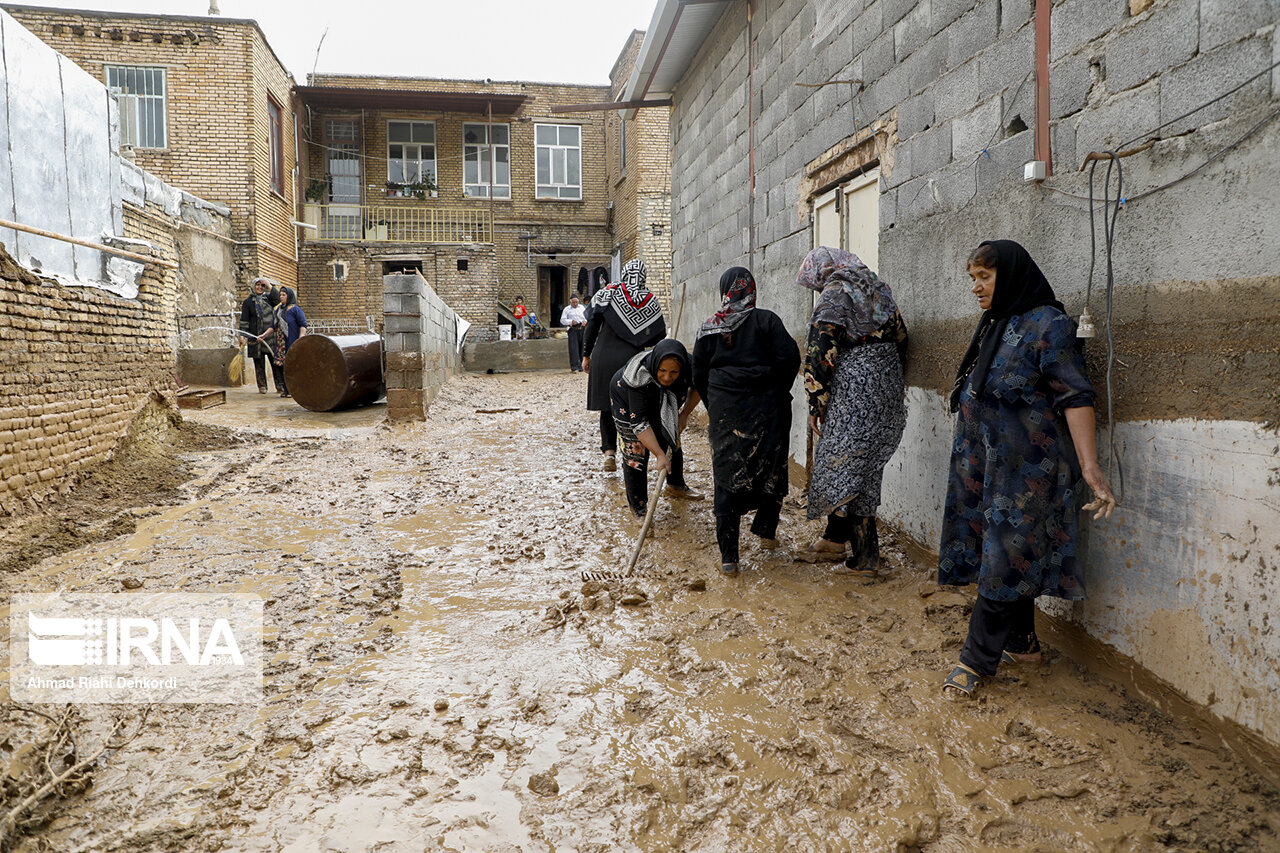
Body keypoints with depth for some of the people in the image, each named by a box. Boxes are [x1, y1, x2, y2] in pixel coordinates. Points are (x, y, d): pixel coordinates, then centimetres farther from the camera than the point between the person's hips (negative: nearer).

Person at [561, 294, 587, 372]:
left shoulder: (581, 307, 16)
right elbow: (562, 320, 3)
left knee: (582, 348, 6)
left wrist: (585, 321, -4)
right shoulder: (566, 309, 8)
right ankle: (574, 367, -13)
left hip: (582, 328, 3)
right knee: (573, 348, -10)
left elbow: (587, 315, 17)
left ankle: (581, 366, 17)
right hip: (573, 330, -3)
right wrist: (571, 322, -12)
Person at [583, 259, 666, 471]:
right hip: (632, 359, 1)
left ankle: (609, 450, -5)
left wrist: (586, 355, 7)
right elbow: (660, 334, 5)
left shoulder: (608, 293, -1)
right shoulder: (650, 300, 2)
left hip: (604, 357, 0)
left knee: (606, 407, 8)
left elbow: (592, 325, -2)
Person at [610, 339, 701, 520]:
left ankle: (676, 486, 38)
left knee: (673, 441, 14)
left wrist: (684, 414, -13)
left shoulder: (689, 366, -32)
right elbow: (639, 423, -41)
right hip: (627, 401, -5)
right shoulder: (640, 377, -44)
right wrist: (659, 455, -44)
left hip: (663, 400, 5)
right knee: (635, 450, -10)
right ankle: (638, 507, 1)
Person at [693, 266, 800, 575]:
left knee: (727, 480, 5)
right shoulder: (766, 320, -4)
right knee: (771, 471, 18)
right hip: (766, 411, -2)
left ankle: (728, 556, 5)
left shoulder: (708, 329, 5)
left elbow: (699, 376, 7)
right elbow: (790, 358, -9)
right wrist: (777, 392, 6)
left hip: (724, 412, 2)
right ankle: (766, 532, 33)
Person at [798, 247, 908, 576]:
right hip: (890, 389, 9)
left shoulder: (833, 295, -8)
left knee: (844, 470, -1)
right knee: (861, 468, 14)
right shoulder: (878, 288, 15)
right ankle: (834, 540, 25)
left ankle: (865, 558, 1)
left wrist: (816, 404, -9)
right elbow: (900, 338, 18)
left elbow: (820, 351, -15)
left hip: (854, 394, -8)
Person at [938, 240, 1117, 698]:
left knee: (1005, 559, -3)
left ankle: (979, 657, 5)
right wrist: (970, 451, 23)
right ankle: (1022, 643, 26)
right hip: (986, 463, 9)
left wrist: (1089, 465, -28)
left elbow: (1075, 397, -20)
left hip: (1025, 468, -8)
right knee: (1006, 555, 13)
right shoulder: (996, 325, 13)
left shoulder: (1047, 324, -13)